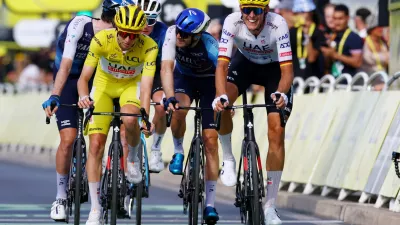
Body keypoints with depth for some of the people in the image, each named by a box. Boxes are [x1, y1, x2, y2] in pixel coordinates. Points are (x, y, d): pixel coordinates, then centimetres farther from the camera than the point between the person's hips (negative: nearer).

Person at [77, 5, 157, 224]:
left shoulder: (149, 47, -29)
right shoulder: (101, 39, -29)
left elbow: (146, 86, -34)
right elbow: (84, 77, -28)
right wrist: (83, 96, -49)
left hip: (132, 85, 0)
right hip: (104, 84, 1)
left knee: (129, 120, -35)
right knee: (96, 146, -10)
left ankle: (133, 157, -1)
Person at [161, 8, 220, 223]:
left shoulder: (210, 45, -35)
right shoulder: (173, 34, -30)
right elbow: (166, 68, -38)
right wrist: (170, 97, -53)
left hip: (209, 82, -2)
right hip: (184, 78, 2)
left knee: (210, 140, -10)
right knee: (179, 110, -34)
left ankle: (210, 204, -5)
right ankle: (178, 152, -2)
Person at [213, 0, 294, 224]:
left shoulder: (278, 24, -34)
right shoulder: (233, 22, -30)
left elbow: (287, 70, -36)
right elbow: (222, 64, -33)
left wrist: (281, 94, -56)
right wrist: (221, 96, -50)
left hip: (274, 68, -1)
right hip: (245, 63, 1)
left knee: (277, 132, -12)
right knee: (221, 105, -28)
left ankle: (270, 206, -4)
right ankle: (229, 159, -1)